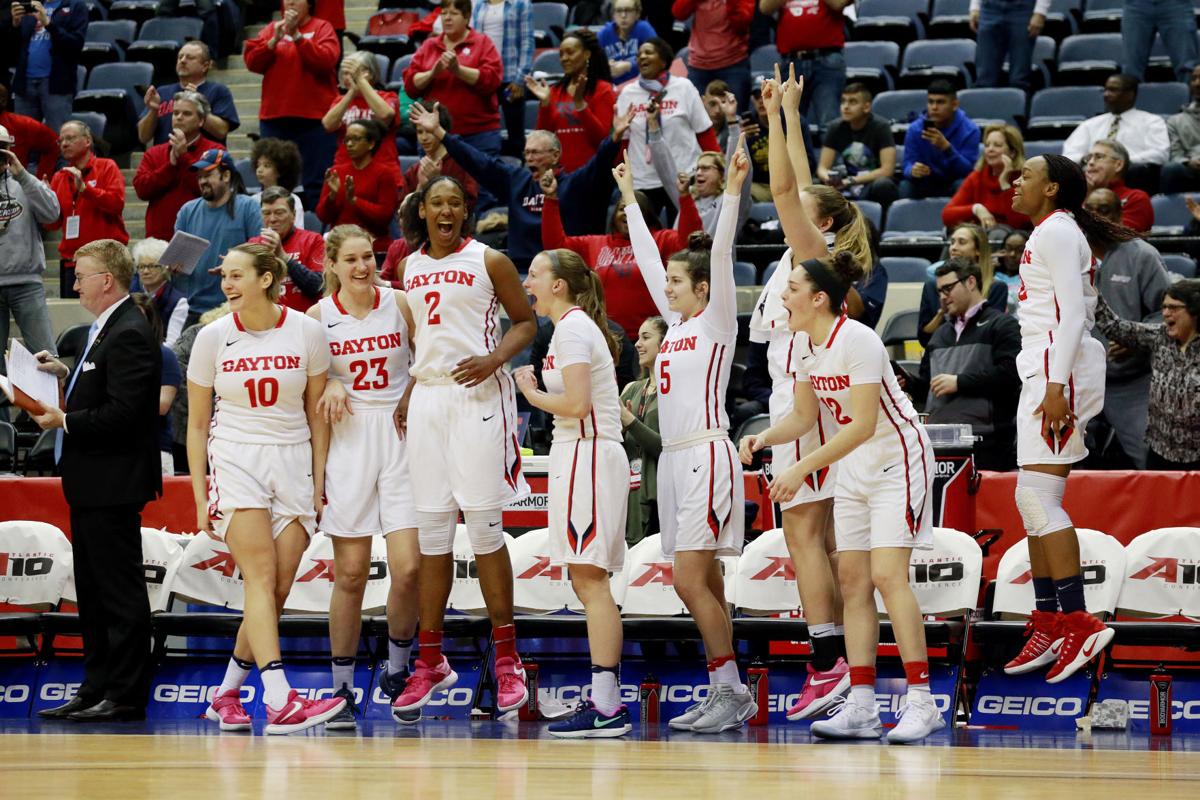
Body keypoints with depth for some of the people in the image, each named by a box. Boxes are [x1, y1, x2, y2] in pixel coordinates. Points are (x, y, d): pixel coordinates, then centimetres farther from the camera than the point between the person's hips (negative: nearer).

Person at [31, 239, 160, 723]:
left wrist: (64, 422, -16)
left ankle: (126, 696, -3)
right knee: (92, 591, 14)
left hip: (114, 483, -11)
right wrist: (64, 376, 10)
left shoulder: (130, 335, -17)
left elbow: (122, 413, -24)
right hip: (92, 484, 11)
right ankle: (97, 687, 20)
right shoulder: (104, 330, 16)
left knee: (120, 592, -6)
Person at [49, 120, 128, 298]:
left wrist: (84, 188, -17)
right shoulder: (59, 177, 15)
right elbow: (54, 222, 14)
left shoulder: (107, 167, 3)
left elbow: (117, 202, -12)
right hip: (71, 261, 5)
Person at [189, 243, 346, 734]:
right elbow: (197, 423, 7)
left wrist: (318, 481, 6)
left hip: (293, 462, 2)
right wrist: (199, 495, 2)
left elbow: (316, 414, 9)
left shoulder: (307, 332, 0)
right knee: (261, 577, -16)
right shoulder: (213, 337, 0)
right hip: (235, 460, -2)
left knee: (277, 590, -1)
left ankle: (226, 694, 15)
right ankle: (280, 701, -27)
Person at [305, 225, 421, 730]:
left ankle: (397, 669, 14)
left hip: (398, 439, 0)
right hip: (345, 443, 0)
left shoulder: (398, 304, 3)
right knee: (350, 574, -1)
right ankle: (342, 688, 9)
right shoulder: (318, 317, 2)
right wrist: (328, 388, -9)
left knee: (409, 568, -9)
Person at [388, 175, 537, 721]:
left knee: (484, 529, -6)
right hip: (426, 398, 5)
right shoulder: (409, 267, 14)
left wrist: (494, 359, -15)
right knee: (430, 534, 4)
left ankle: (506, 660, 1)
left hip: (477, 396, -5)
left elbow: (526, 322, 2)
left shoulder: (489, 262, -1)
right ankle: (430, 662, 9)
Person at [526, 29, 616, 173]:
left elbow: (601, 138, -9)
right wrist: (544, 103, -2)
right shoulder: (556, 91, 12)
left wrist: (580, 102, -16)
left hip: (589, 171, -4)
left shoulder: (603, 90, -1)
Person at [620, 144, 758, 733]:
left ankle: (731, 691, -12)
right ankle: (726, 695, 9)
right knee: (701, 585, 7)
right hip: (673, 458, 9)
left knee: (691, 580, -15)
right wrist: (629, 197, 28)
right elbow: (647, 259, 23)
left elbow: (720, 255, -15)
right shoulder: (677, 323, 16)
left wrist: (732, 191, -24)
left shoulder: (717, 321, -3)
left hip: (707, 456, -9)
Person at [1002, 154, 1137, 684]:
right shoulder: (1052, 233, 22)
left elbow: (1073, 312, -18)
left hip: (1058, 368, -11)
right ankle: (1049, 624, 12)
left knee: (1037, 497, -17)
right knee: (1035, 501, 10)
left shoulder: (1056, 230, -9)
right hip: (1045, 371, 11)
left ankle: (1078, 622, -20)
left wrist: (1056, 384, -24)